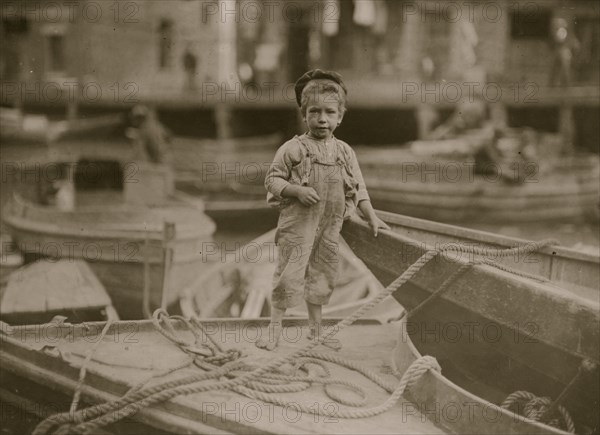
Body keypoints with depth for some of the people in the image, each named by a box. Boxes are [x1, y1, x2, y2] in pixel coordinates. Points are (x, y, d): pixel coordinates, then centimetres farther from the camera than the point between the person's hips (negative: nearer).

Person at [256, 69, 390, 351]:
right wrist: (297, 191, -21)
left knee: (322, 275, 14)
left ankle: (315, 330, 28)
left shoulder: (345, 152, 6)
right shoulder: (293, 149, -7)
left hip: (330, 227, 5)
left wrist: (372, 217, 5)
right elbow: (273, 179, -6)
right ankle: (274, 331, 7)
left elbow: (358, 189, 11)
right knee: (288, 276, -3)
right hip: (297, 224, -4)